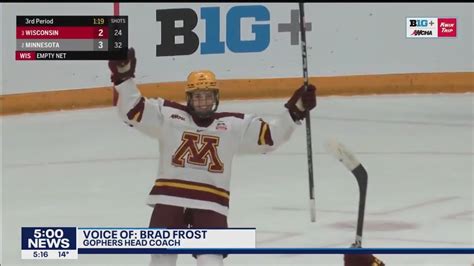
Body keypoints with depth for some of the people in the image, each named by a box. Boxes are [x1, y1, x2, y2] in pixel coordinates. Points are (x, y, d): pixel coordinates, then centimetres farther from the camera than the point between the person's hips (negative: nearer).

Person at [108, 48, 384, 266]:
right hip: (170, 198, 0)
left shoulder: (235, 125, 9)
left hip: (211, 203, 0)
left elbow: (270, 136, 8)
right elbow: (132, 110, 0)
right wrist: (125, 77, -12)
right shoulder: (167, 115, 5)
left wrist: (294, 112, -2)